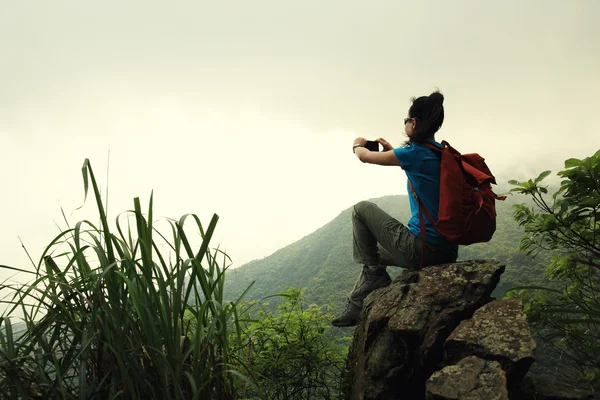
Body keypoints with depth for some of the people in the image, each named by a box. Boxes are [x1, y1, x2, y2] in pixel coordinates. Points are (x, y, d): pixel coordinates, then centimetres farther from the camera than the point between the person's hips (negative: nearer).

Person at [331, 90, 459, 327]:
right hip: (448, 252, 8)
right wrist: (392, 150, 37)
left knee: (362, 209, 8)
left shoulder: (414, 152, -14)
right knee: (374, 251, 29)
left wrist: (357, 145, 24)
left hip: (421, 250, -8)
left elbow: (365, 157, 2)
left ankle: (374, 273, 12)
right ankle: (354, 308, 32)